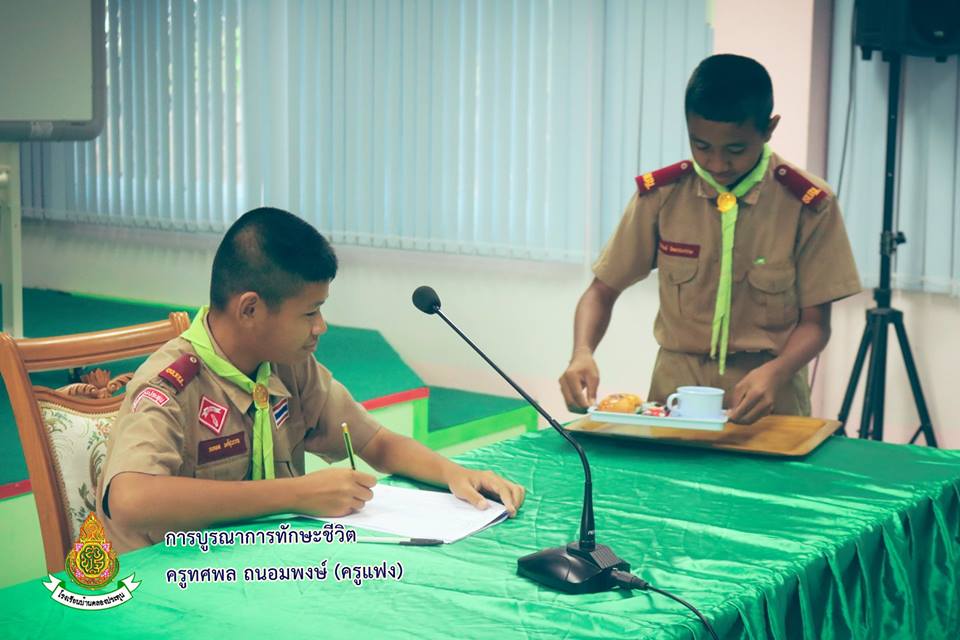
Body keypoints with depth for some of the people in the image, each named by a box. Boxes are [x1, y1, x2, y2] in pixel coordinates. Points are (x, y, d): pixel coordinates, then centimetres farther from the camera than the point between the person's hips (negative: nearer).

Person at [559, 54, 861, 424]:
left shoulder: (809, 204, -5)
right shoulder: (660, 194, -1)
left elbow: (814, 321, 0)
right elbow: (602, 292, 6)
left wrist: (775, 372, -21)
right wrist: (582, 354, -14)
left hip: (770, 398, -1)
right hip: (676, 385, 1)